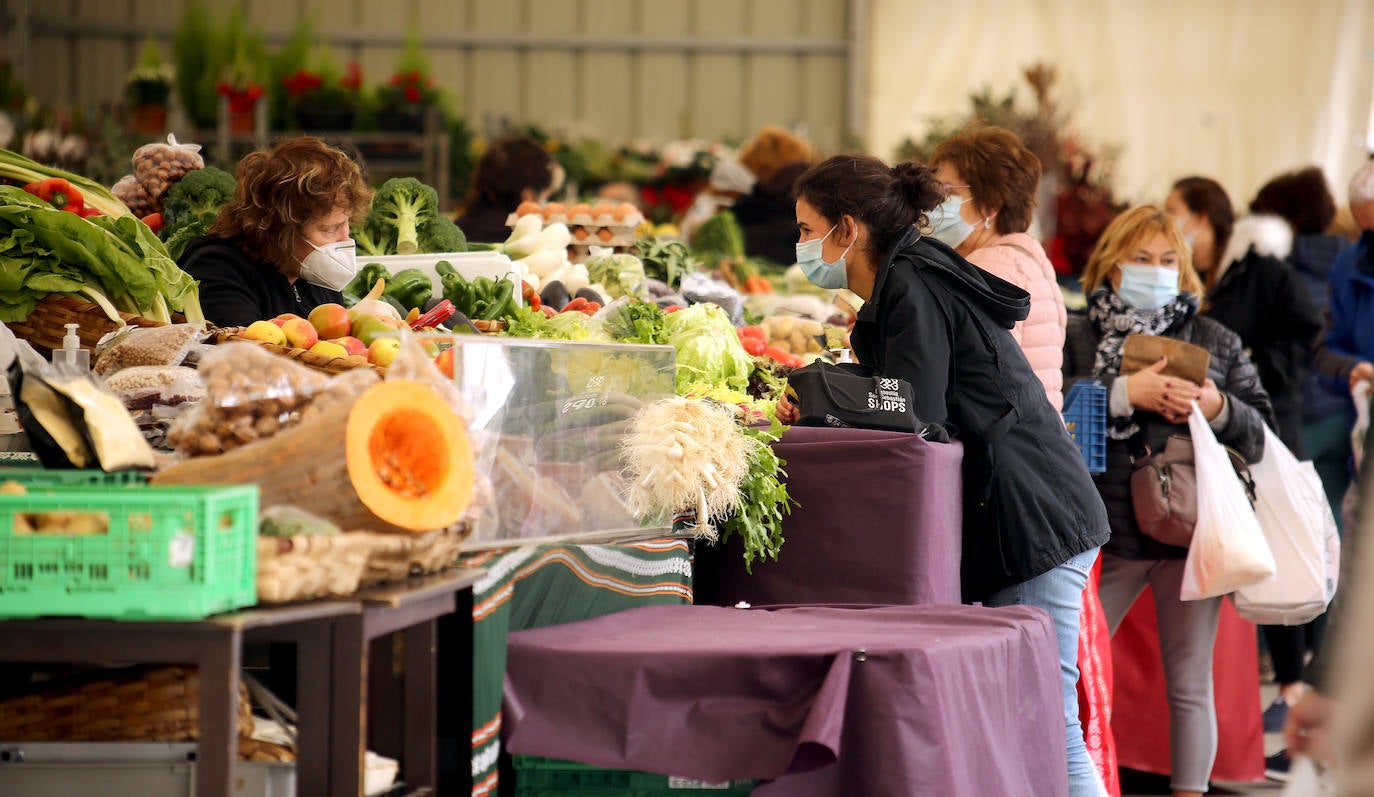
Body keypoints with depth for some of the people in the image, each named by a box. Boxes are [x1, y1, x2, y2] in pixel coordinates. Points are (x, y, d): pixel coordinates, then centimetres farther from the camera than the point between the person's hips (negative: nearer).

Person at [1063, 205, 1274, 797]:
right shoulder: (1077, 337, 7)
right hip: (1109, 529, -1)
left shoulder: (1216, 342, 14)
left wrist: (1219, 409, -9)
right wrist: (1126, 392, -17)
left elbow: (1259, 434, 10)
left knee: (1190, 683, 6)